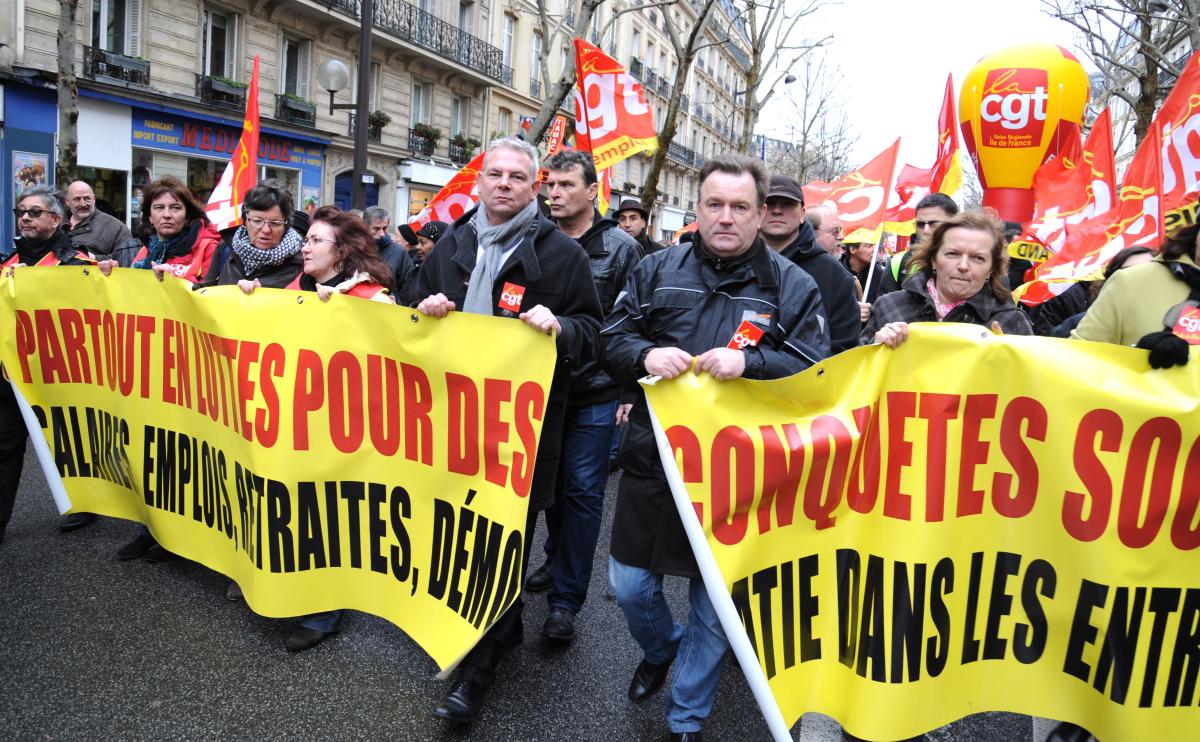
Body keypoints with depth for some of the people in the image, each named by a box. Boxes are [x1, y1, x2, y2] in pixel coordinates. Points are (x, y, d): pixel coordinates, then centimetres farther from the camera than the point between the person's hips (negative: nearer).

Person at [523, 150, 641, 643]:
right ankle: (557, 560, 38)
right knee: (551, 482, 16)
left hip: (595, 393, -3)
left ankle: (566, 598, 11)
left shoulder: (620, 248, -4)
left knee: (582, 491, 1)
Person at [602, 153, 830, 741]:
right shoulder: (657, 271, 5)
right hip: (652, 460, 2)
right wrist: (646, 354, -18)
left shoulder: (792, 285, -1)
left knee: (715, 609, 11)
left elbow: (815, 370, -6)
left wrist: (749, 362, -23)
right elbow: (612, 339, 5)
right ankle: (661, 649, 48)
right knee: (628, 586, 12)